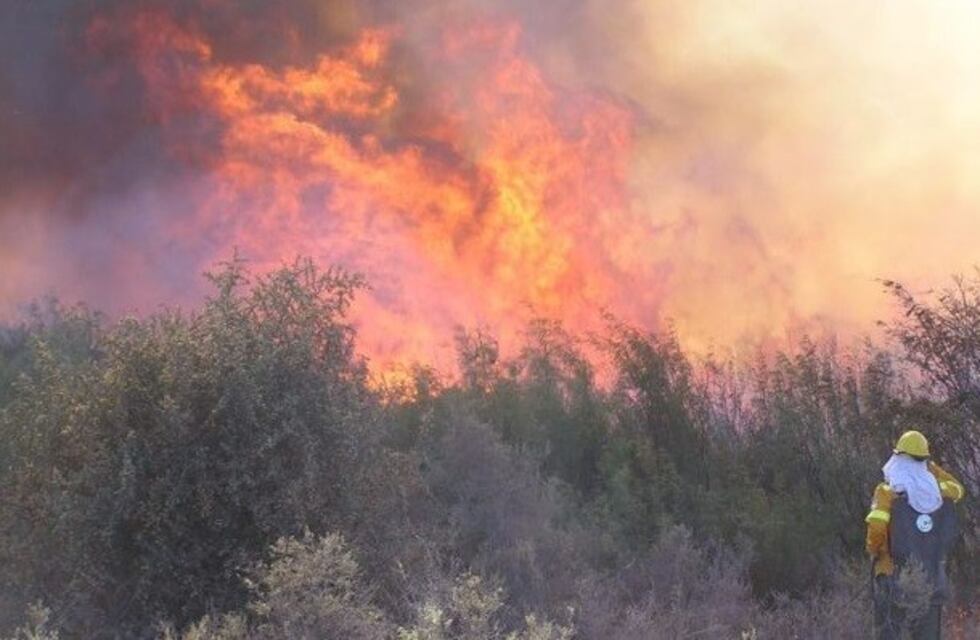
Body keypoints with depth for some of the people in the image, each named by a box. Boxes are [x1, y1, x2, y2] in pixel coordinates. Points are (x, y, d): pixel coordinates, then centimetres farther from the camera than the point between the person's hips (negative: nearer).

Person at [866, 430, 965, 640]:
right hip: (931, 581, 3)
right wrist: (931, 466, 16)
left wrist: (873, 549, -2)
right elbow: (957, 488, 24)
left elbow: (877, 528, -22)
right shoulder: (938, 493, 1)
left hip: (893, 576, -3)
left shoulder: (888, 492, -11)